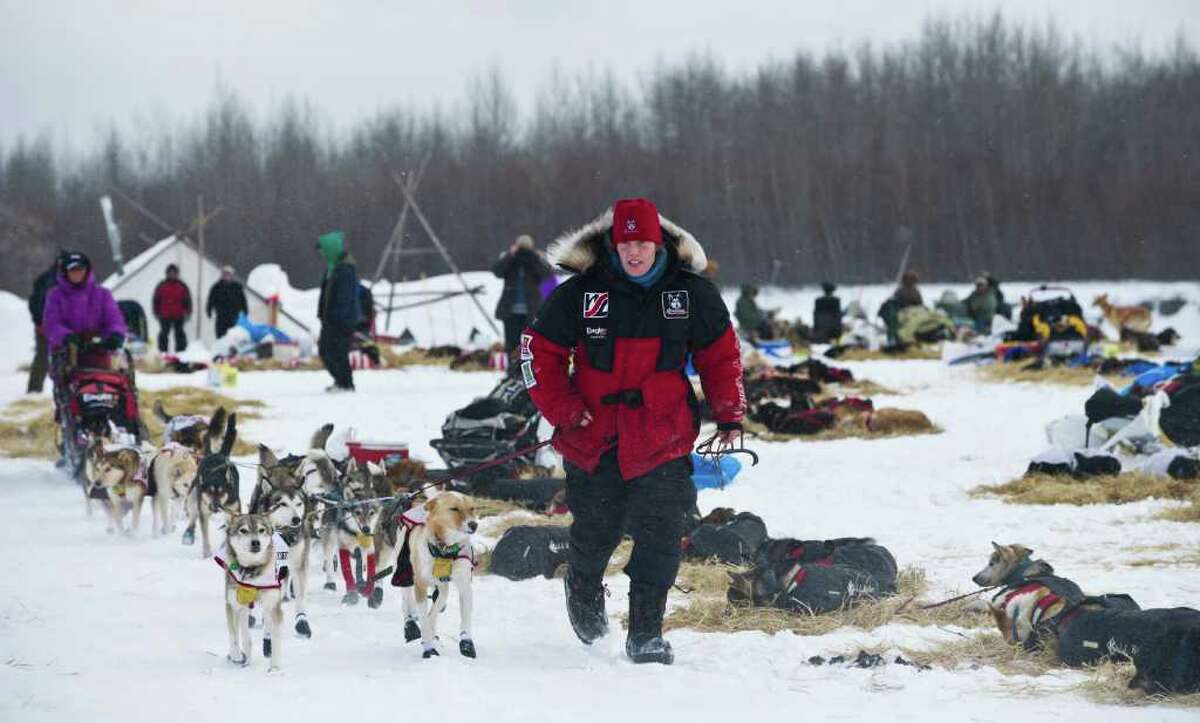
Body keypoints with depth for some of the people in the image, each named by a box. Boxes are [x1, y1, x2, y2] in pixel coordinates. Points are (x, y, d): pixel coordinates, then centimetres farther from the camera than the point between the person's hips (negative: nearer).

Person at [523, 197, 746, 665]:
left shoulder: (692, 292, 0)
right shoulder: (580, 292, -4)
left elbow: (720, 353, 13)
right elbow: (540, 351, 3)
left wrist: (729, 413, 7)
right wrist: (565, 411, -6)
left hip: (662, 440, 0)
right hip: (594, 439, 0)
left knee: (659, 539, -9)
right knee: (594, 534, 12)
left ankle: (646, 634, -1)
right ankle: (584, 592, 43)